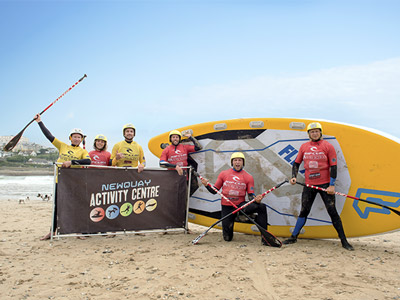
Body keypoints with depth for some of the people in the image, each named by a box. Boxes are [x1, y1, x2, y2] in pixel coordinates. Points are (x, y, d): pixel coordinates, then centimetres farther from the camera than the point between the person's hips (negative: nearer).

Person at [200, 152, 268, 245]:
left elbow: (251, 195, 0)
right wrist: (206, 185, -12)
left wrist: (256, 199, -23)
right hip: (227, 207, 0)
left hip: (241, 205, 0)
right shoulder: (223, 174, 4)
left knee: (262, 207, -26)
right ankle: (230, 223, 36)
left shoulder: (248, 177, 3)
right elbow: (214, 190, 7)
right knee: (227, 238, -1)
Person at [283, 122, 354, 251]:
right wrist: (294, 176, 0)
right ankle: (294, 237, 17)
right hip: (309, 185, 3)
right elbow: (296, 163, 16)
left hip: (325, 184, -3)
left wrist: (332, 185, -11)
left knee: (332, 211, -4)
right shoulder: (304, 147, 8)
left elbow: (333, 166, -4)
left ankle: (344, 240, 7)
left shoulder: (328, 146, -2)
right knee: (304, 211, 6)